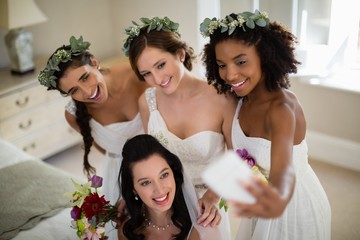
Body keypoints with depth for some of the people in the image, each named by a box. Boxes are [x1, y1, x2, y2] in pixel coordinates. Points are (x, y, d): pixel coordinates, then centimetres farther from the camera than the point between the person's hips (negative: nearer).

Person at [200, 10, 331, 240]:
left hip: (297, 207, -6)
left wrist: (279, 201, -71)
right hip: (263, 197, 6)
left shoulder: (281, 107, -32)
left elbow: (283, 169, -50)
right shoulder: (244, 97, -10)